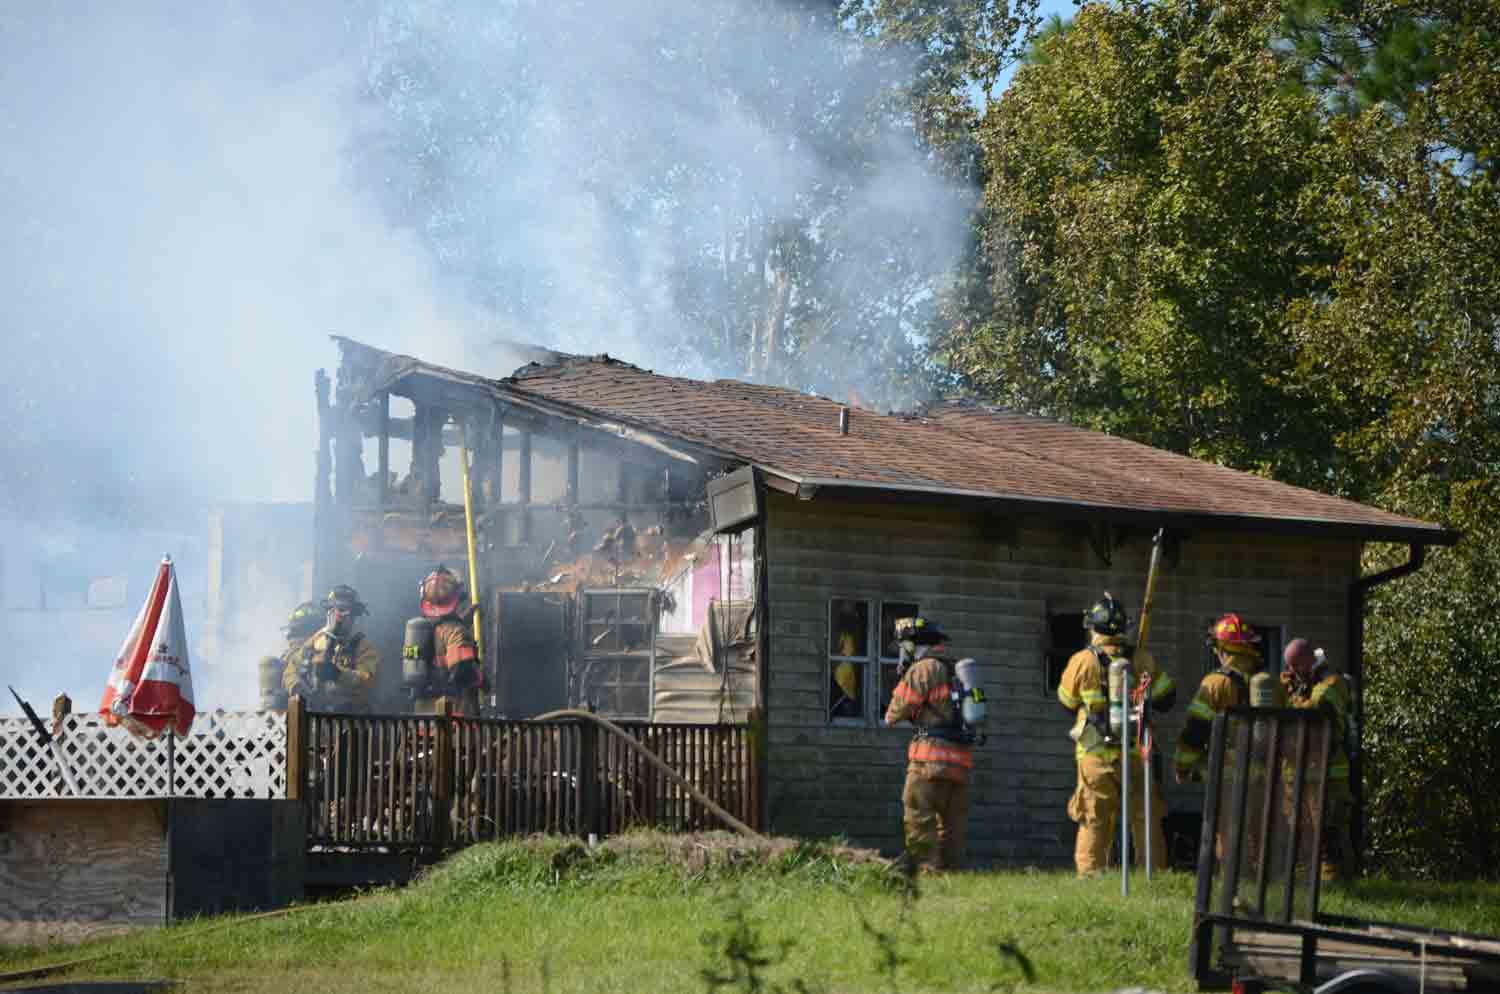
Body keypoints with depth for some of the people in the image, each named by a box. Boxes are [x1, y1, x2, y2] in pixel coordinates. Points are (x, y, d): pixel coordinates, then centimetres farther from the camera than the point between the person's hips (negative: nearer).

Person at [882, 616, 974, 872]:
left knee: (919, 821, -9)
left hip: (933, 757, -8)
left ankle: (925, 869, -16)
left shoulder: (924, 668, -5)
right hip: (961, 758, 8)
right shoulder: (953, 670, 20)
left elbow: (896, 713, -2)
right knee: (952, 824, 11)